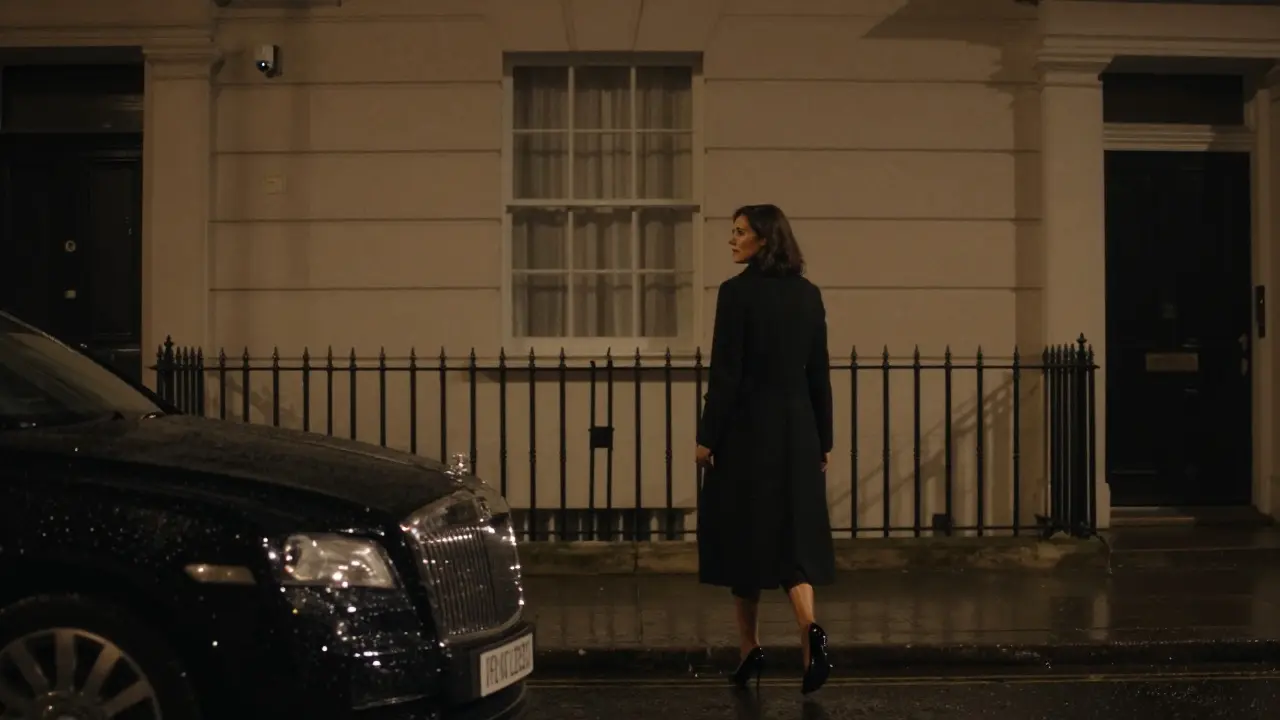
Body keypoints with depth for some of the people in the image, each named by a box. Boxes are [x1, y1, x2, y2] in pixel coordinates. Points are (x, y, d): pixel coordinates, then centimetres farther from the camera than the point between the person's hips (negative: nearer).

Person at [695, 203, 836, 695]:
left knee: (743, 538, 7)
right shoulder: (809, 294, 7)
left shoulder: (737, 292, -11)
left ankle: (751, 650, 16)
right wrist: (823, 440, 15)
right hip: (797, 430, 5)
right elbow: (820, 375, 10)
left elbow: (726, 373, -12)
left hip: (747, 431, -5)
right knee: (795, 535, 5)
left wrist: (707, 437, -6)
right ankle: (810, 629, -18)